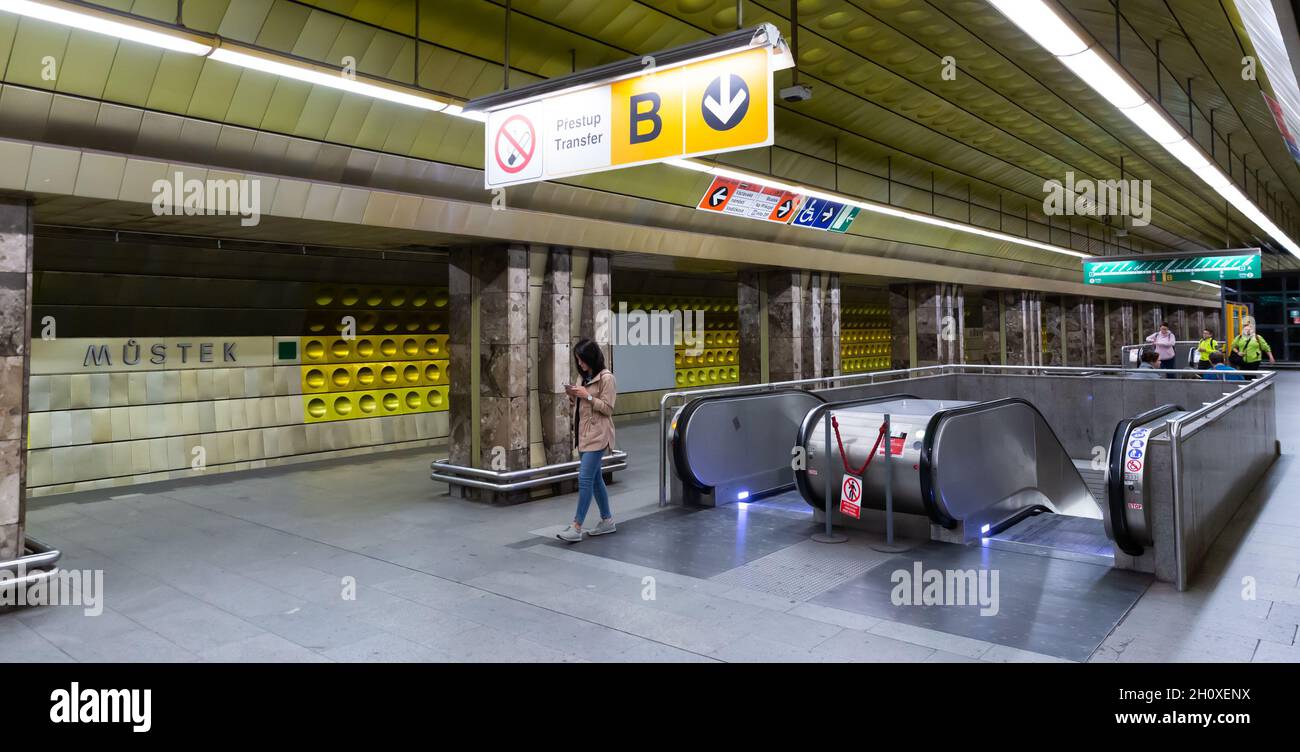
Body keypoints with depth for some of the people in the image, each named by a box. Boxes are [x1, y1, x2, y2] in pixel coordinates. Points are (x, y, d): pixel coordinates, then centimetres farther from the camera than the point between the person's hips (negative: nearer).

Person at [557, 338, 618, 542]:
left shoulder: (606, 378, -10)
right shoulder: (586, 377, 15)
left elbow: (607, 408, -13)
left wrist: (587, 396, -19)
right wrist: (573, 396, 2)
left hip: (597, 435, -9)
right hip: (584, 434, 9)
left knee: (585, 478, -12)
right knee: (595, 478, 12)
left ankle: (577, 527, -12)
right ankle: (607, 520, 22)